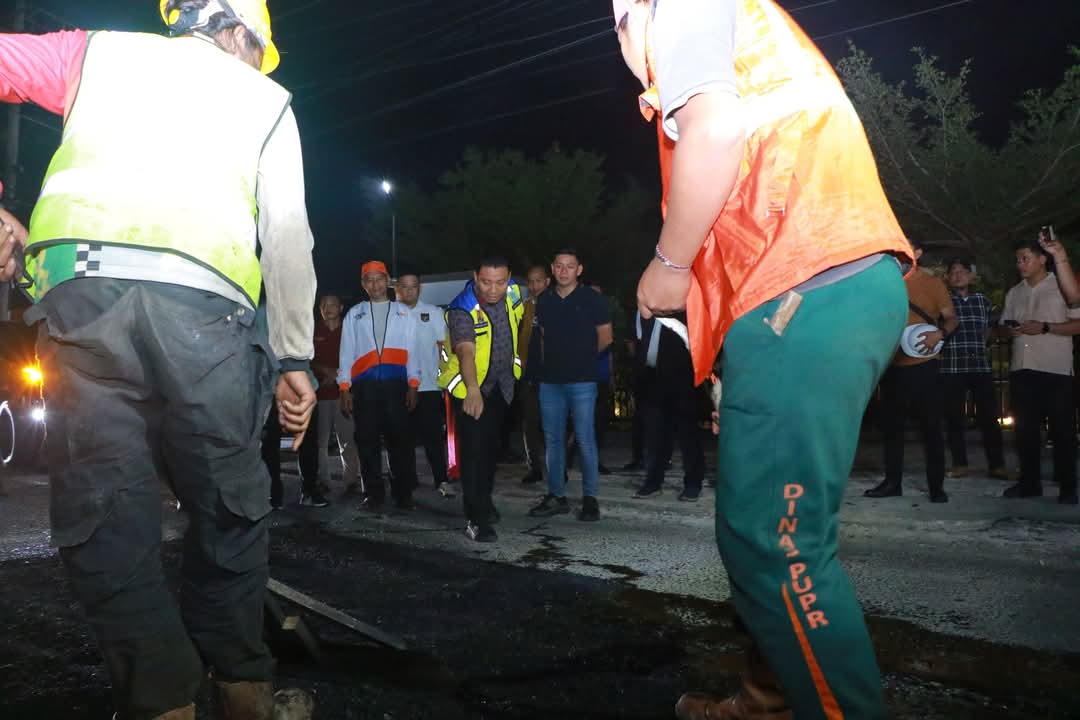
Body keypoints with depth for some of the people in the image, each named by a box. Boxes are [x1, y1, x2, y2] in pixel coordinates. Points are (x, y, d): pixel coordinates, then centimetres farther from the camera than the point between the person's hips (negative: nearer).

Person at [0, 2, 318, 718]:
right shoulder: (266, 98, 20)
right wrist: (295, 358, 12)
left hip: (80, 287, 1)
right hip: (204, 301, -1)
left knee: (104, 515, 4)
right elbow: (288, 237, 11)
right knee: (229, 508, 9)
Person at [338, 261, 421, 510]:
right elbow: (346, 351, 12)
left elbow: (412, 349, 9)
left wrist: (413, 385, -2)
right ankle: (374, 494, 11)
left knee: (400, 438, -2)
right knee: (367, 440, 3)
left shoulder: (403, 312, 15)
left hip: (395, 383, -1)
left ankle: (403, 494, 5)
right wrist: (344, 389, 3)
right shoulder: (354, 314, 17)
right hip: (364, 384, 1)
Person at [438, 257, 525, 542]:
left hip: (501, 385, 6)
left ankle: (484, 500, 38)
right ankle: (477, 518, -7)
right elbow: (466, 352, -46)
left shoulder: (512, 293, -12)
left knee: (492, 446, 18)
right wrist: (473, 390, -62)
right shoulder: (462, 311, -30)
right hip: (469, 386, -6)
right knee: (474, 450, -12)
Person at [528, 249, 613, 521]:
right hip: (550, 380, 4)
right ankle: (556, 496, 16)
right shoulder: (544, 301, 11)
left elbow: (605, 338, 5)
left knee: (585, 440, -4)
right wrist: (550, 360, 9)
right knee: (552, 440, 7)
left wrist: (582, 356, 9)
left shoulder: (591, 299, -1)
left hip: (582, 380, -4)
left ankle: (590, 498, 4)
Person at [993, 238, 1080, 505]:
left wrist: (1045, 328, -16)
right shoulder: (1014, 292, 17)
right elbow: (1000, 328, 21)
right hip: (1021, 369, 5)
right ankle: (1030, 482, 16)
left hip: (1055, 370, -5)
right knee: (1025, 428, 8)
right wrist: (1008, 330, -1)